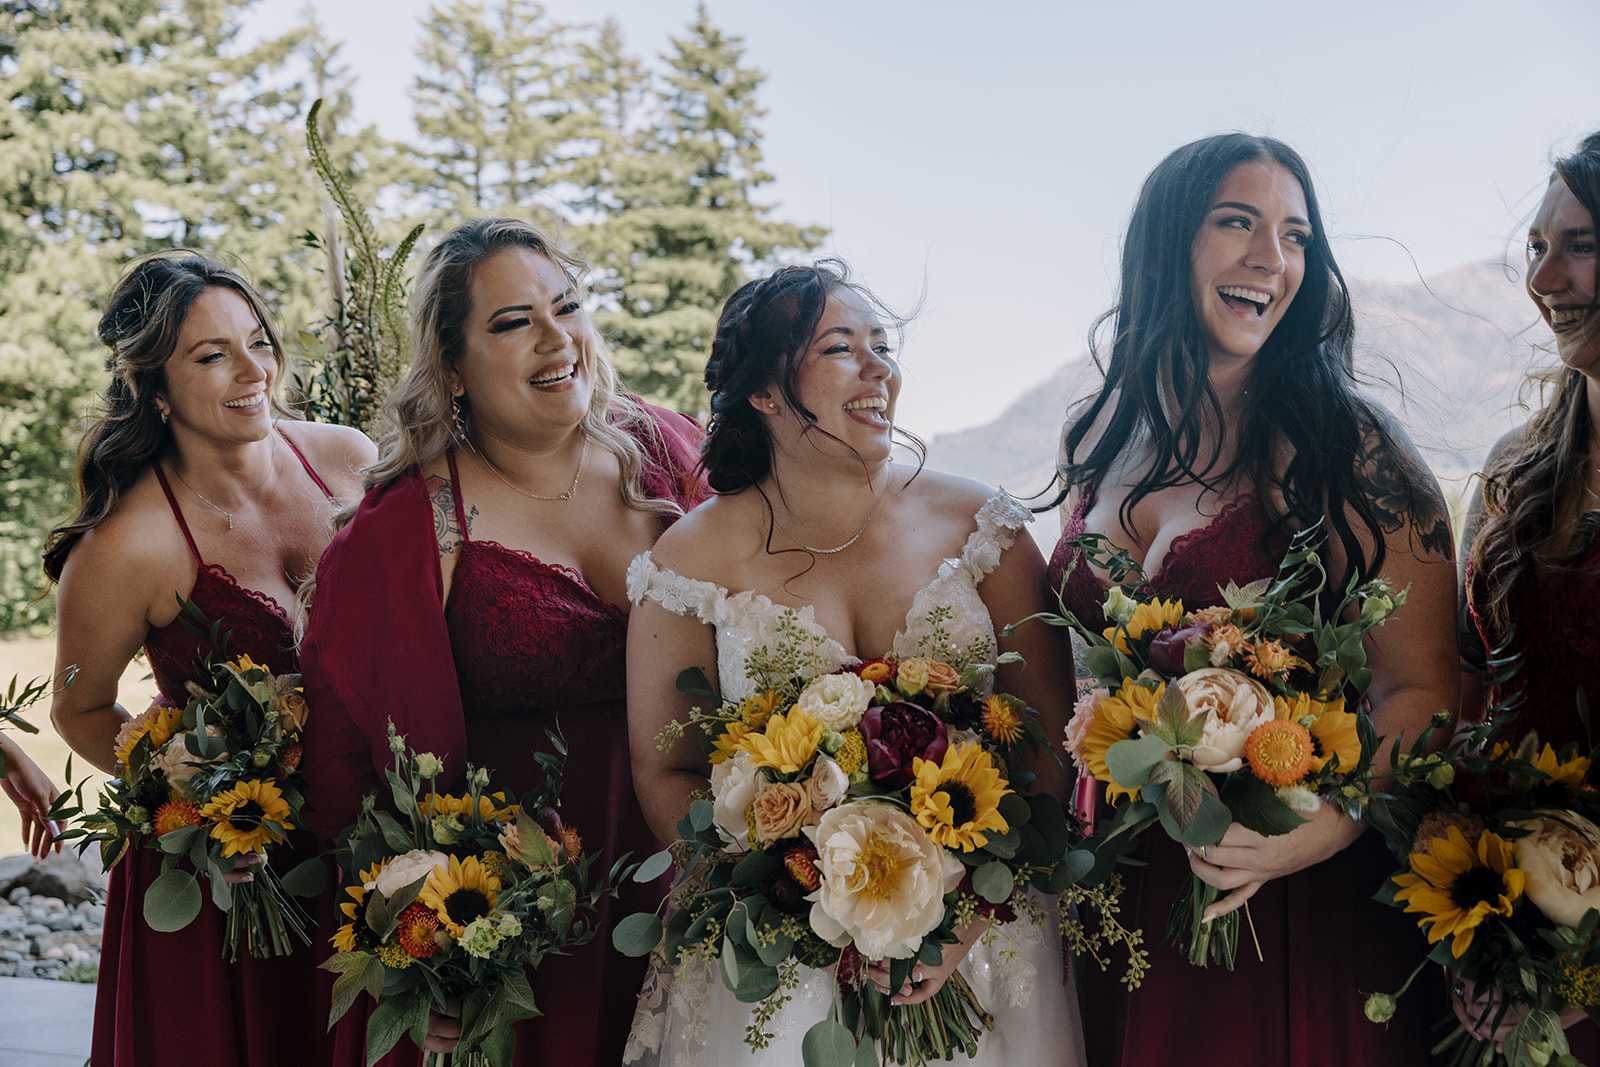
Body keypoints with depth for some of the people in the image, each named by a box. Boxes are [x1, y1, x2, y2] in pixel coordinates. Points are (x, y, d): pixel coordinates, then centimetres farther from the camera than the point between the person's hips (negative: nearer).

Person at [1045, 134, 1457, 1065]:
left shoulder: (1344, 447, -11)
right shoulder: (1103, 437, 3)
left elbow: (1421, 688, -16)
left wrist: (1326, 825, -31)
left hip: (1295, 904, -4)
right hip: (1123, 885, 4)